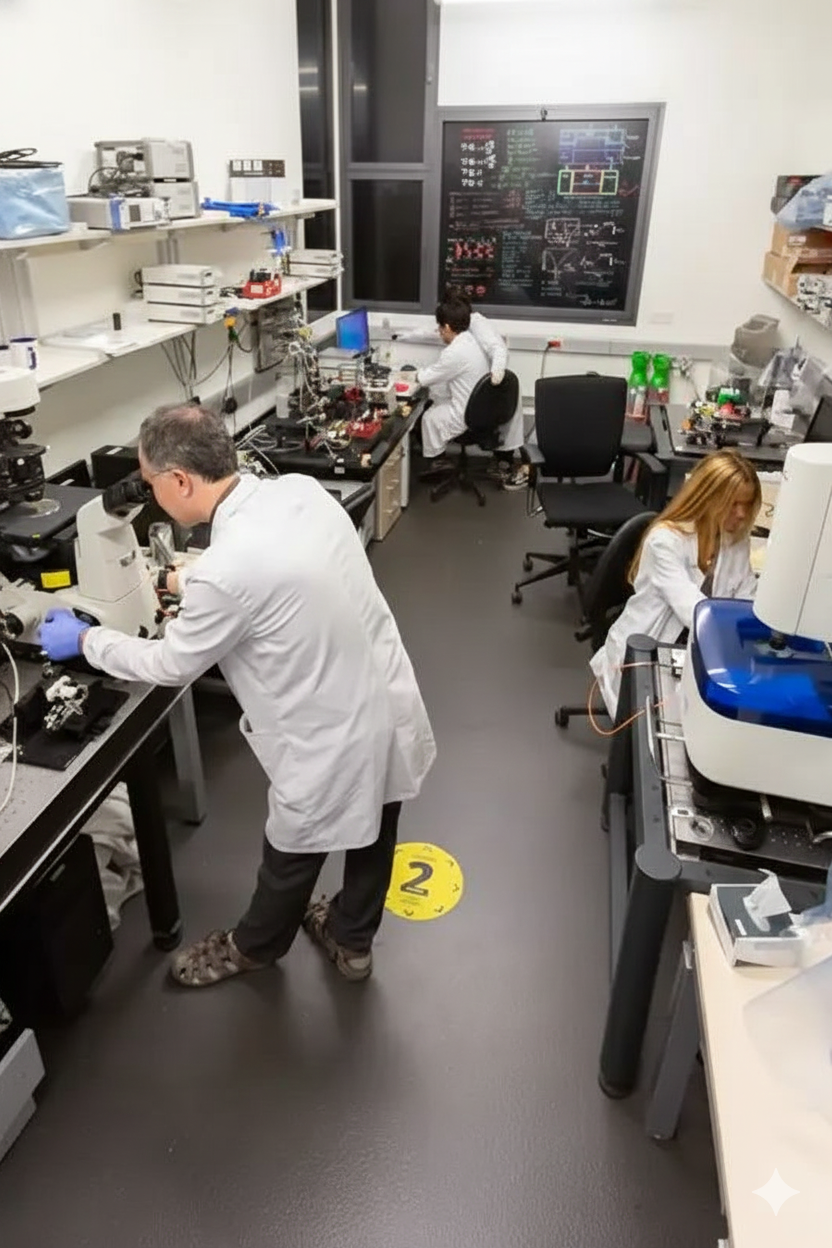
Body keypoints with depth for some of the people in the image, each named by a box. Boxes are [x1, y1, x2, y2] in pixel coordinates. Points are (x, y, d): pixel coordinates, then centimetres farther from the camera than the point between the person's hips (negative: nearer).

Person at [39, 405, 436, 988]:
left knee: (291, 857, 23)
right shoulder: (304, 490, -8)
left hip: (333, 742, -7)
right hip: (389, 707, 7)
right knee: (371, 837, 28)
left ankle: (256, 946, 54)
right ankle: (351, 939, 56)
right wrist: (190, 585, 18)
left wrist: (83, 640, 6)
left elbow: (171, 665, -10)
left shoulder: (224, 572, -30)